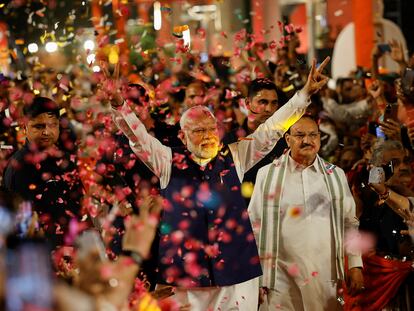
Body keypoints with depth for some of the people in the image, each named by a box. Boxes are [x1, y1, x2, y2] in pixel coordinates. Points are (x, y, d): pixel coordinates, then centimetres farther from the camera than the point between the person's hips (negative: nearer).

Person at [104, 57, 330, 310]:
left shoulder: (235, 157, 9)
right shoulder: (169, 162, 6)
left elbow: (271, 130, 6)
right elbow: (138, 137, -4)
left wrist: (305, 93, 0)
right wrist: (118, 103, -20)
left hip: (235, 271, 1)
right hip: (184, 270, -1)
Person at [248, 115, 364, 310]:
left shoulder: (336, 175, 10)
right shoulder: (267, 175, 3)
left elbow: (350, 224, 12)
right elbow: (254, 225, 5)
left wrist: (355, 266, 5)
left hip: (326, 278, 2)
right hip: (281, 278, -2)